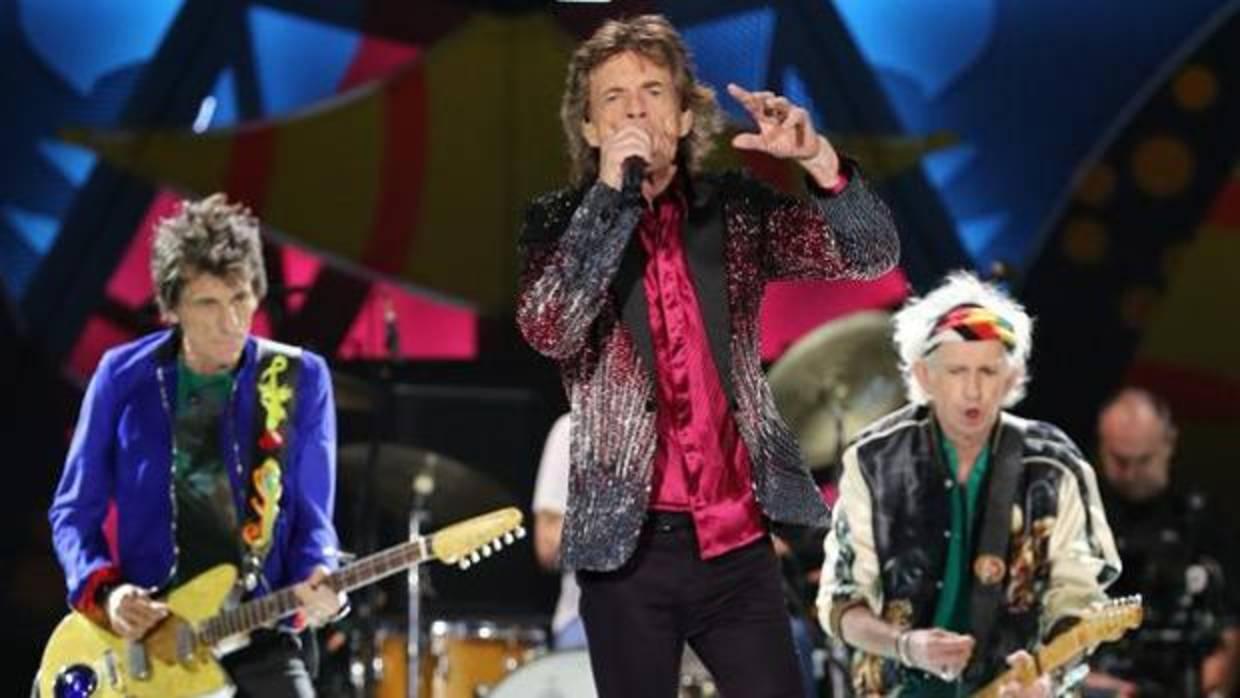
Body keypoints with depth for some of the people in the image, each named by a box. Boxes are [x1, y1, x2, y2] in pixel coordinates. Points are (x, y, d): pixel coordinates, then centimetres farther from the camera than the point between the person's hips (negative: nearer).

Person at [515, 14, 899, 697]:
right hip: (628, 542, -2)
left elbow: (870, 254, -1)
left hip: (737, 537, 2)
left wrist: (816, 159, -18)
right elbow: (549, 331, -19)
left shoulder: (733, 209, 6)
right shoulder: (559, 222, -1)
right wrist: (612, 192, -23)